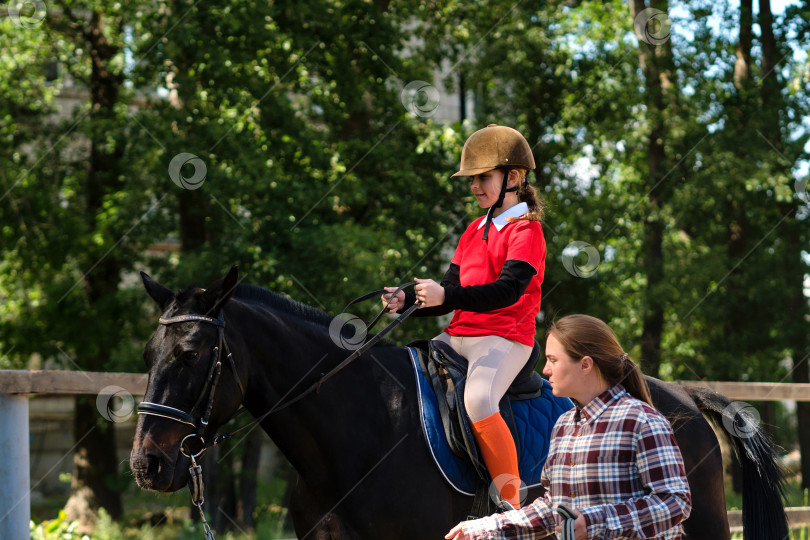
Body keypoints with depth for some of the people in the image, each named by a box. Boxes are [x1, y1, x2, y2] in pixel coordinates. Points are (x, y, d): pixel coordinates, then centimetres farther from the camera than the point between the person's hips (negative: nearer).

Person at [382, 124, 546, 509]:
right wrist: (407, 301, -1)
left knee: (478, 399, -34)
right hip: (459, 334, 9)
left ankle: (513, 503, -29)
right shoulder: (475, 231, 21)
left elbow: (507, 290, -21)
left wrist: (445, 296, -32)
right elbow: (451, 292, 18)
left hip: (503, 338, -9)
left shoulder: (526, 230, -6)